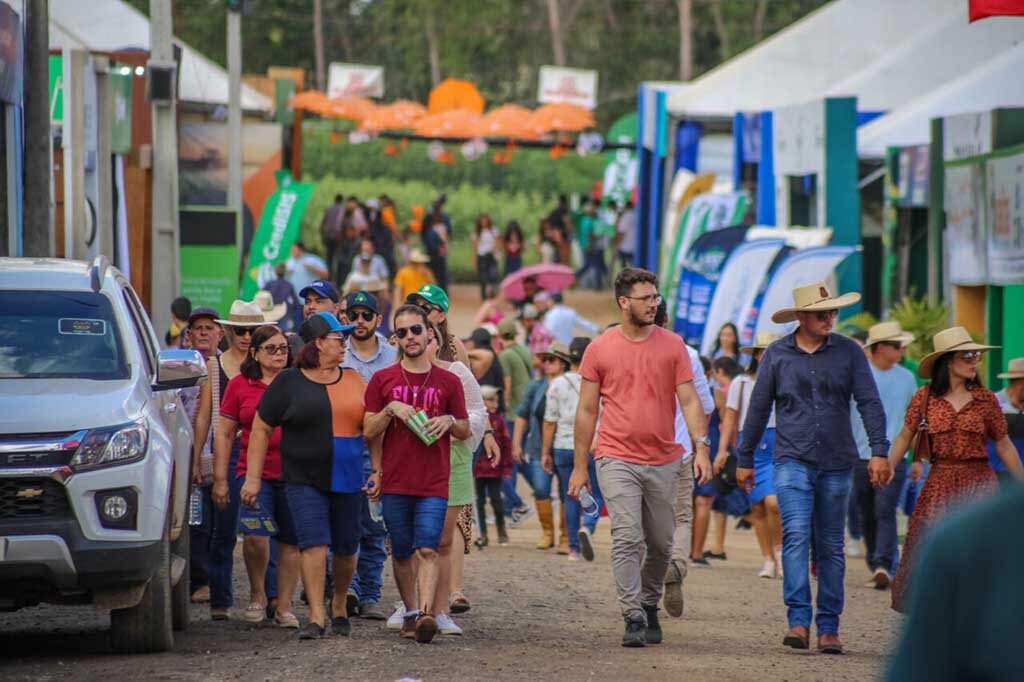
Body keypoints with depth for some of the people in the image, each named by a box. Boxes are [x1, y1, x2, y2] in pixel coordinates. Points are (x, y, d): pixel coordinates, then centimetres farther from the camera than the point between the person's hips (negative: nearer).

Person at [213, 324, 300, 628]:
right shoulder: (240, 385, 6)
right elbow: (224, 433, 9)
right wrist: (220, 478, 4)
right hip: (254, 472, -1)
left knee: (290, 541, 4)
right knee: (255, 535, -17)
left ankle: (284, 606, 15)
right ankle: (257, 595, 5)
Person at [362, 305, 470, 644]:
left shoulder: (449, 382, 7)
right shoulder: (383, 380, 7)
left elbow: (466, 431, 14)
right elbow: (369, 431, 5)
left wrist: (449, 421, -7)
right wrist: (390, 410, -12)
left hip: (434, 484, -1)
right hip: (395, 482, 2)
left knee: (427, 550, -14)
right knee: (401, 552, 8)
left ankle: (426, 613, -24)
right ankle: (410, 612, 19)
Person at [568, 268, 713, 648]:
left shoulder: (672, 346, 4)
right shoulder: (600, 350, 0)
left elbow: (689, 400, 1)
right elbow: (587, 410, 5)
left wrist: (701, 446, -12)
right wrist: (580, 466, 4)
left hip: (663, 461, 2)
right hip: (618, 460, -2)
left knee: (661, 543, 10)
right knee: (627, 539, -13)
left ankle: (649, 605, 31)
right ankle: (633, 619, -13)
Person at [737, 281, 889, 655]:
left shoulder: (849, 352, 4)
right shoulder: (777, 355, 4)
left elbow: (869, 402, 1)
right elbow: (758, 408, 10)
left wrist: (879, 450, -10)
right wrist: (745, 459, 13)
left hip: (836, 463, 1)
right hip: (793, 459, -1)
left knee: (831, 547, 6)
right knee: (796, 535, -17)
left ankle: (829, 627, 11)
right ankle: (799, 621, -22)